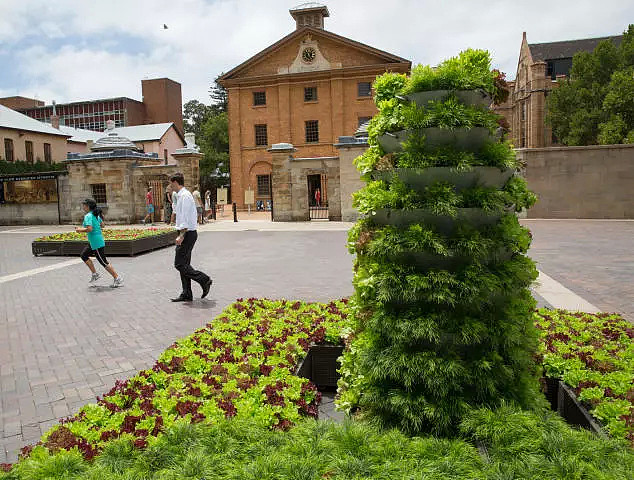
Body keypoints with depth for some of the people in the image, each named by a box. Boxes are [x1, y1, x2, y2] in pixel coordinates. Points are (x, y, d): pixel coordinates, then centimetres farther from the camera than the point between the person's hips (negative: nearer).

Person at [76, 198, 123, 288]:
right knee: (84, 255, 19)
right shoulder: (96, 214, 9)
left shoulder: (88, 216, -17)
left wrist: (80, 230, -13)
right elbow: (102, 225, 17)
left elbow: (89, 229, -27)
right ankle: (95, 274, 20)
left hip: (96, 242, -10)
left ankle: (118, 278, 3)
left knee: (103, 262, -2)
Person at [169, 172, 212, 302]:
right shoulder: (182, 195, 17)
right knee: (184, 264, 11)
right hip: (187, 233, 10)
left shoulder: (185, 196, -15)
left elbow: (186, 218, -22)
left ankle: (204, 280, -4)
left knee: (179, 264, -8)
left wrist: (181, 236, -23)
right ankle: (186, 294, 15)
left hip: (187, 233, -10)